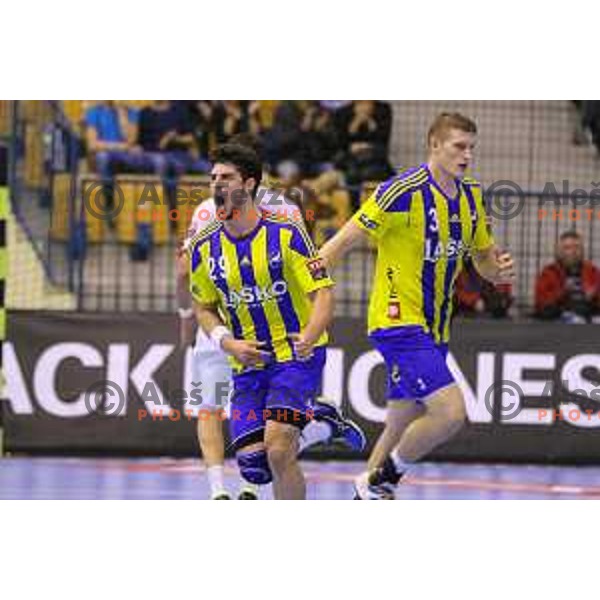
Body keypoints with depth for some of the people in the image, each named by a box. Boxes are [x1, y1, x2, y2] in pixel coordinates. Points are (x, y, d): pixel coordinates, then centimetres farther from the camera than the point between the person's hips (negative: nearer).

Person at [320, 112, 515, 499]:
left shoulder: (471, 196, 9)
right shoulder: (404, 191, -15)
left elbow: (483, 256, 21)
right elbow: (346, 239, -13)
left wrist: (499, 270, -2)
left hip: (435, 330, 8)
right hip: (400, 322, -8)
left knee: (403, 429, 12)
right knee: (450, 413, -19)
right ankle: (380, 480, 0)